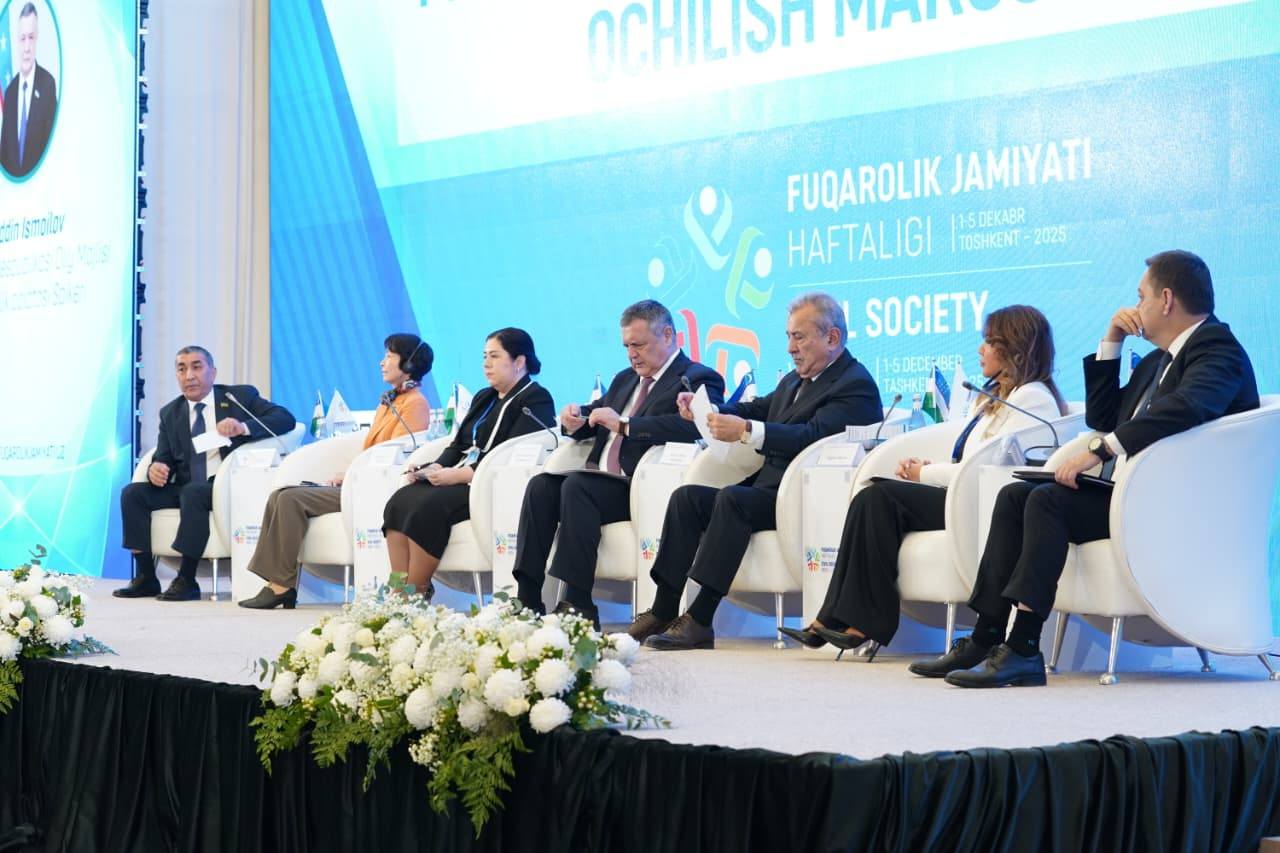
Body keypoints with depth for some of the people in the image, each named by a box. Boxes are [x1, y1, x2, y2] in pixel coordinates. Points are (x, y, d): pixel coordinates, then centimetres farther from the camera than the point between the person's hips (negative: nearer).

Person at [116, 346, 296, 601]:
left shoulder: (240, 396, 4)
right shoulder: (170, 413, 17)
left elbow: (286, 418, -7)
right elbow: (164, 457, 14)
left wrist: (243, 427, -24)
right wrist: (156, 469, -13)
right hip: (185, 488, 5)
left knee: (193, 492, -35)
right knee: (132, 493, -14)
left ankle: (187, 580, -28)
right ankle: (146, 578, -11)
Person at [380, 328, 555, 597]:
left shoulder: (536, 400, -2)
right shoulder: (484, 398, 26)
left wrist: (460, 475, -22)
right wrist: (437, 468, -2)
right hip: (459, 481, 8)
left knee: (428, 506, -30)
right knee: (400, 502, -18)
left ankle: (416, 594, -22)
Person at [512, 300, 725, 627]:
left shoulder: (699, 379, -1)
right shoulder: (625, 379, 27)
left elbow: (690, 425, -21)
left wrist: (623, 424, -21)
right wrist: (575, 419, 5)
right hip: (600, 482, 8)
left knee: (576, 487, -30)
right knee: (541, 485, -15)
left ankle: (579, 605, -31)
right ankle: (527, 599, -20)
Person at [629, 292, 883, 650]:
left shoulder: (856, 385, -10)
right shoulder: (796, 379, 21)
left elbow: (812, 436, -25)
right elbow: (759, 409, 22)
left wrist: (746, 431, -33)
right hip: (770, 490, 10)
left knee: (732, 497, -31)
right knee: (687, 496, -4)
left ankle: (699, 622, -33)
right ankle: (662, 611, -9)